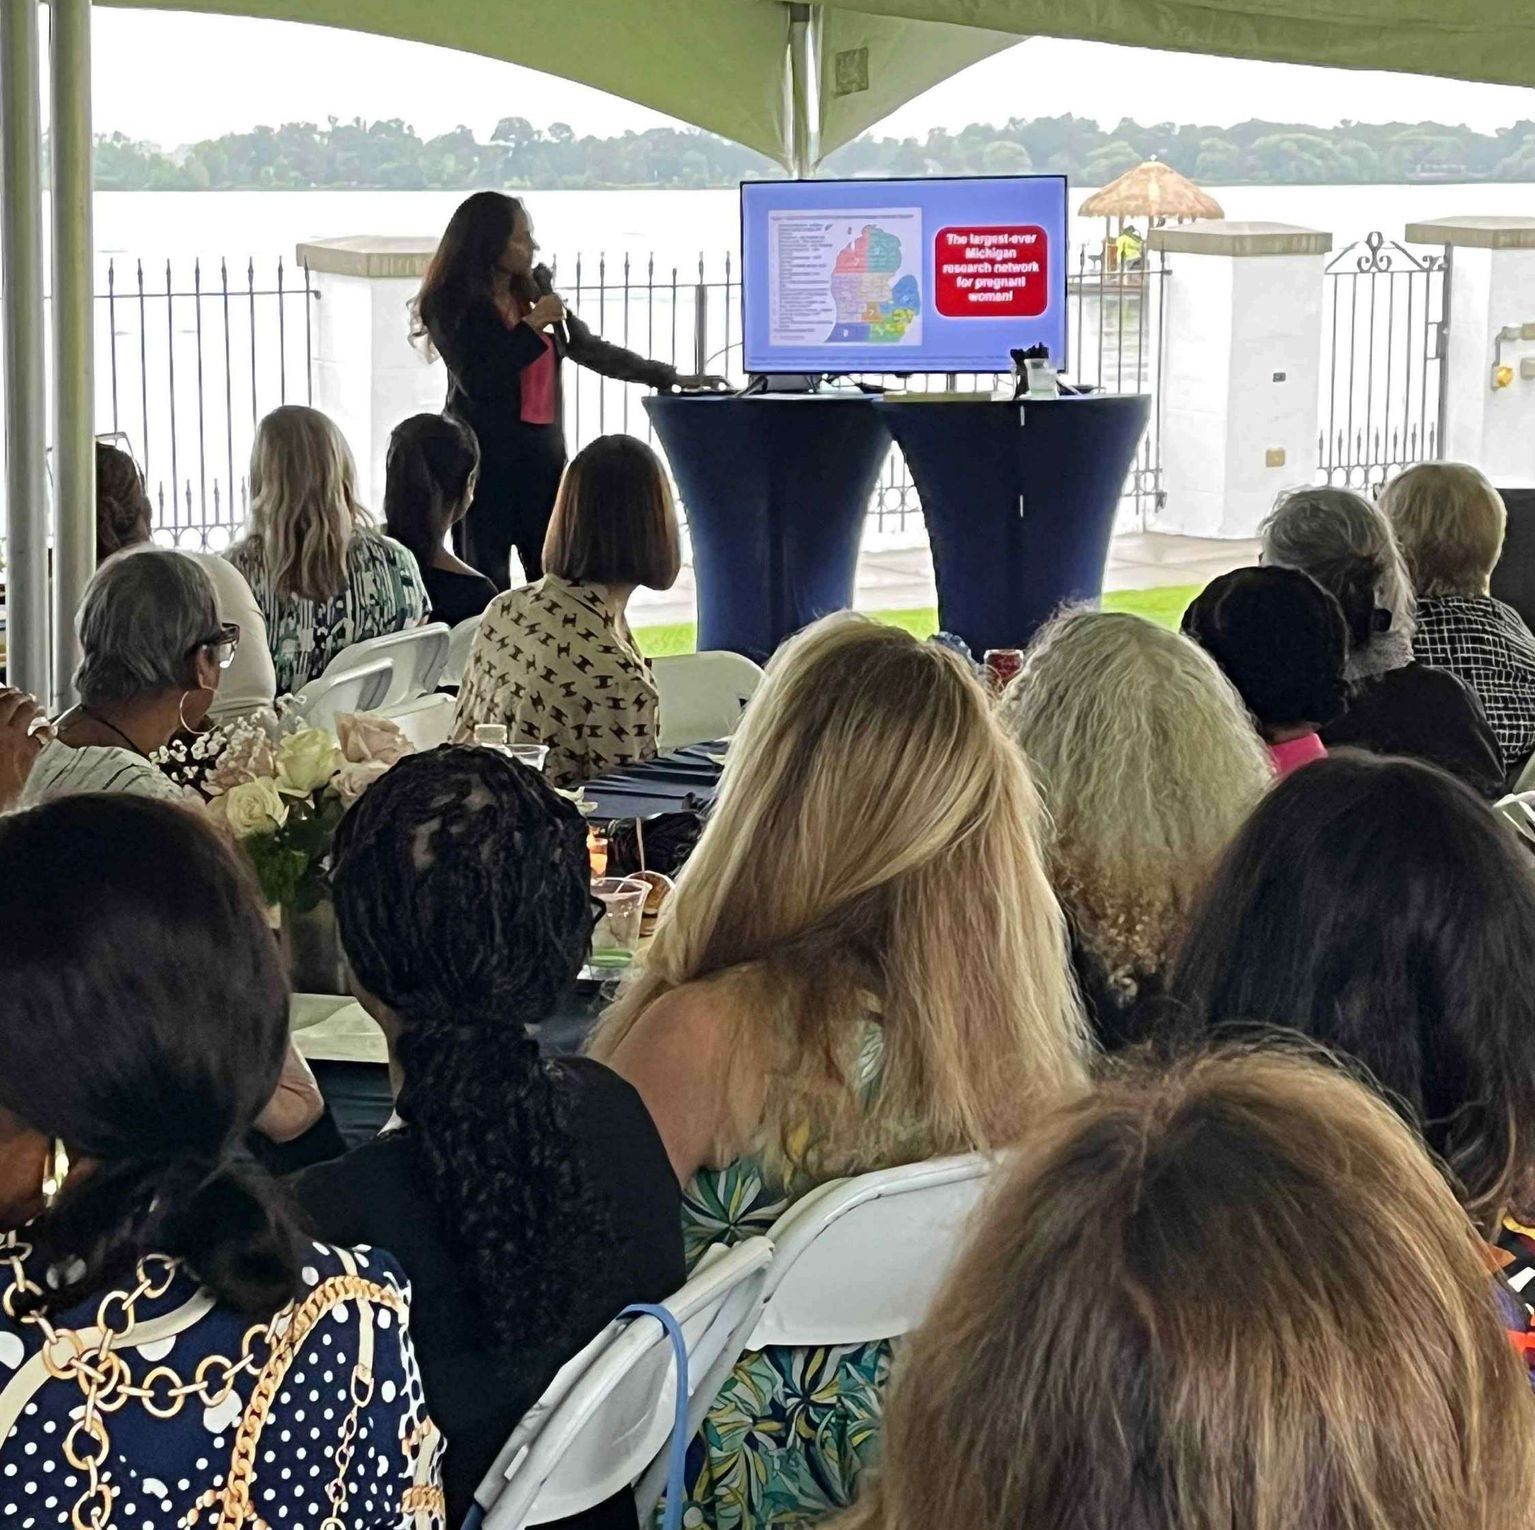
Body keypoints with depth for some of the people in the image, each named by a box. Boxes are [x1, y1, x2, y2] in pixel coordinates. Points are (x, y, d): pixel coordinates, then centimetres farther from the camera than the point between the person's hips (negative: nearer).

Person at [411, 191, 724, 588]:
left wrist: (672, 378, 18)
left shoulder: (532, 291, 10)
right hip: (485, 459, -5)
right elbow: (476, 381, -17)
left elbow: (589, 348, 18)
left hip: (543, 454, 5)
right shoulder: (451, 305, -7)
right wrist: (531, 326, -17)